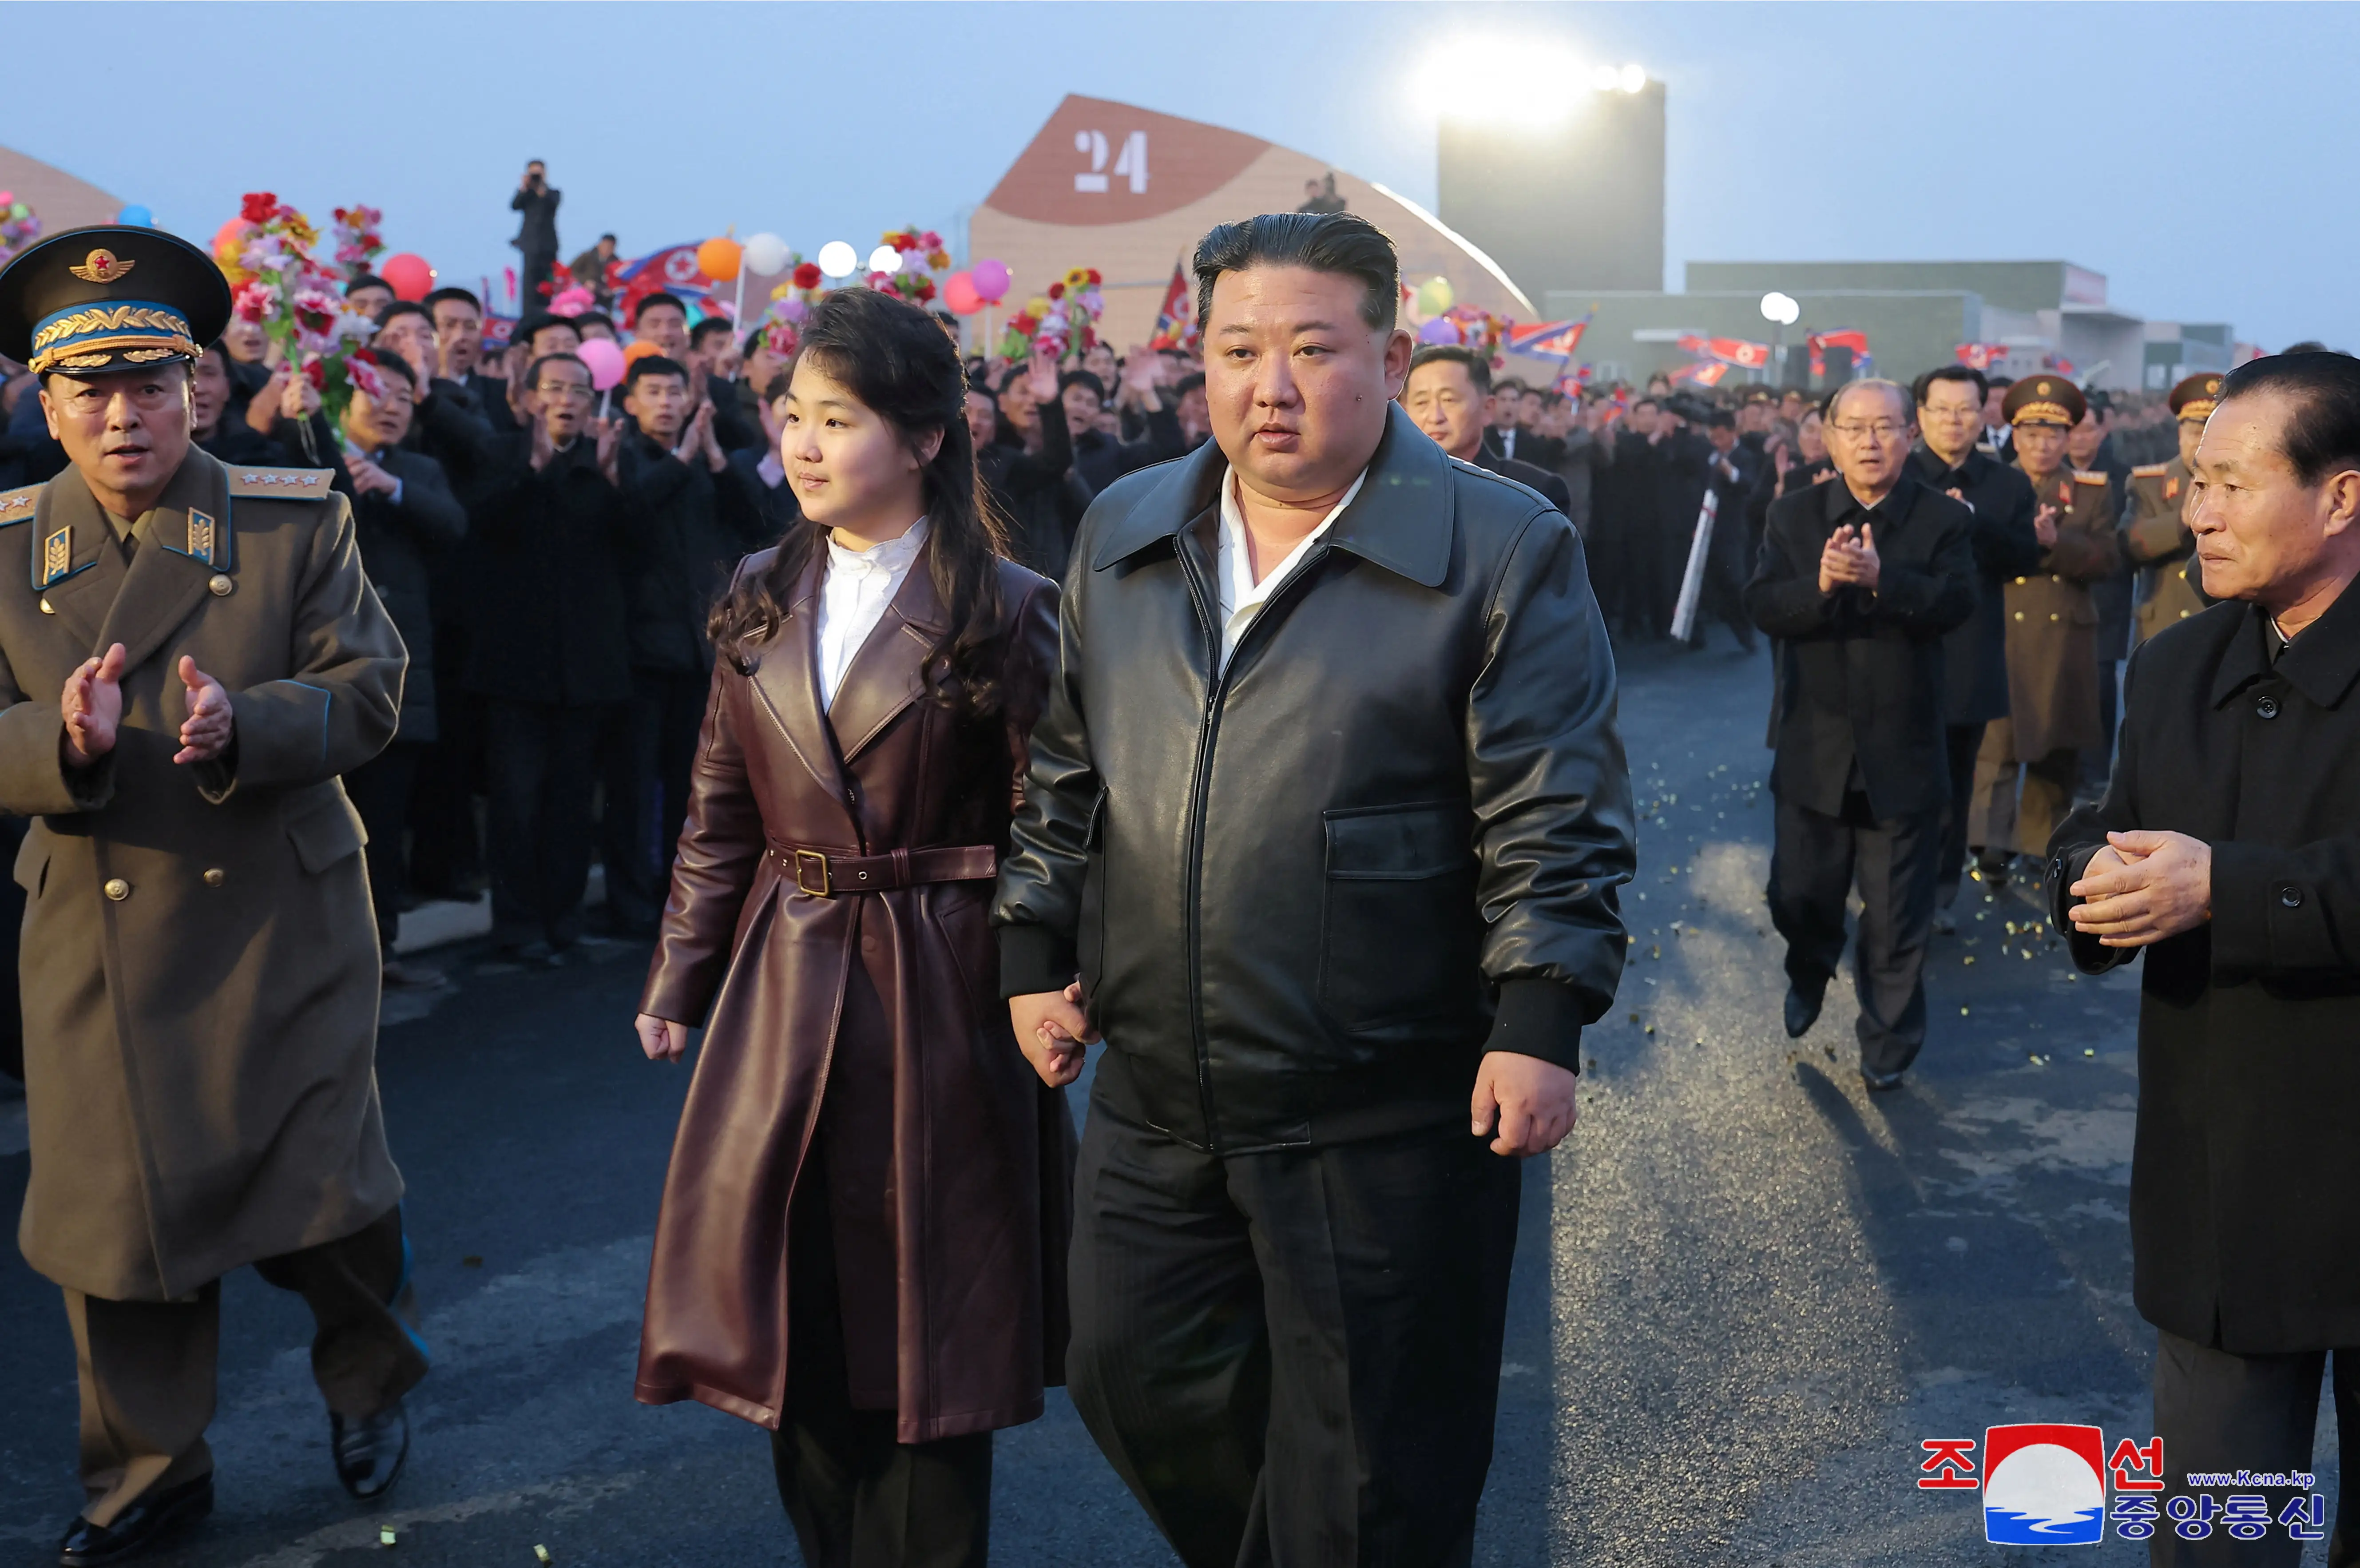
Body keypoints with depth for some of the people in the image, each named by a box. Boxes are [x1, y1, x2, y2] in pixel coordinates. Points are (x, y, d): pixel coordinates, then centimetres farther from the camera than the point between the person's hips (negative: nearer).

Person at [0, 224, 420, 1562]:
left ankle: (371, 1380, 36)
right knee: (121, 1205, 9)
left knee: (326, 1193, 5)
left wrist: (243, 725, -26)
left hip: (283, 924, -2)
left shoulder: (299, 521, -2)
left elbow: (368, 694, -7)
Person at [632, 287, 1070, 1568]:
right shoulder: (761, 602, 8)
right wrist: (678, 980, 7)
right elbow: (719, 819, 11)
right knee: (795, 1327, 11)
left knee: (928, 1332, 6)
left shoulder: (1009, 612, -6)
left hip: (940, 994, -4)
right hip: (781, 987, 5)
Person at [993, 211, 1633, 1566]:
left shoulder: (1502, 553, -8)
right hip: (1155, 1104, 5)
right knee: (1138, 1385, 18)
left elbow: (1555, 820, -10)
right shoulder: (1122, 538, 8)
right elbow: (1064, 777, 15)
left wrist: (1541, 1022, -16)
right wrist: (1039, 956, 11)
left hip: (1382, 1126, -5)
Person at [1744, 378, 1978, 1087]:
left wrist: (1880, 578, -34)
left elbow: (1955, 602, -19)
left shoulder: (1944, 519, -3)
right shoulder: (1795, 513, 2)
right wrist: (1820, 583, -28)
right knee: (1799, 895, 12)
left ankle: (1888, 1043, 24)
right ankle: (1810, 973, 45)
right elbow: (1763, 604, -9)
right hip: (1814, 748, 2)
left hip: (1901, 754, -1)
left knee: (1897, 915, 7)